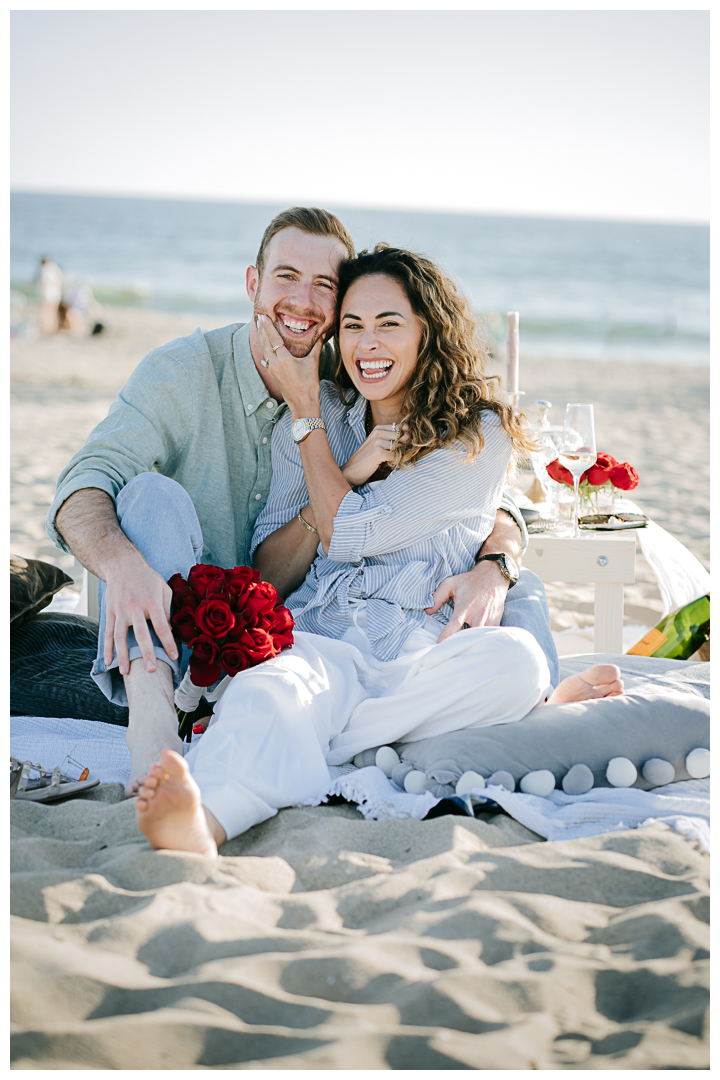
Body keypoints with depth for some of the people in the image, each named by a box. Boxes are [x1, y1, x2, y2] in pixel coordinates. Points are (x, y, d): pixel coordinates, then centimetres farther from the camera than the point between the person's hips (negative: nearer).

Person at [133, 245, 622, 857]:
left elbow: (345, 536, -5)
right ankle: (201, 826, -66)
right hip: (315, 646, 1)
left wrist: (305, 412, 4)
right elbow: (267, 573, 10)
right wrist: (351, 473, -3)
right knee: (271, 690, -35)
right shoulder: (322, 419, 17)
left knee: (513, 656, -35)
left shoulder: (481, 435, 4)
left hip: (423, 656, -1)